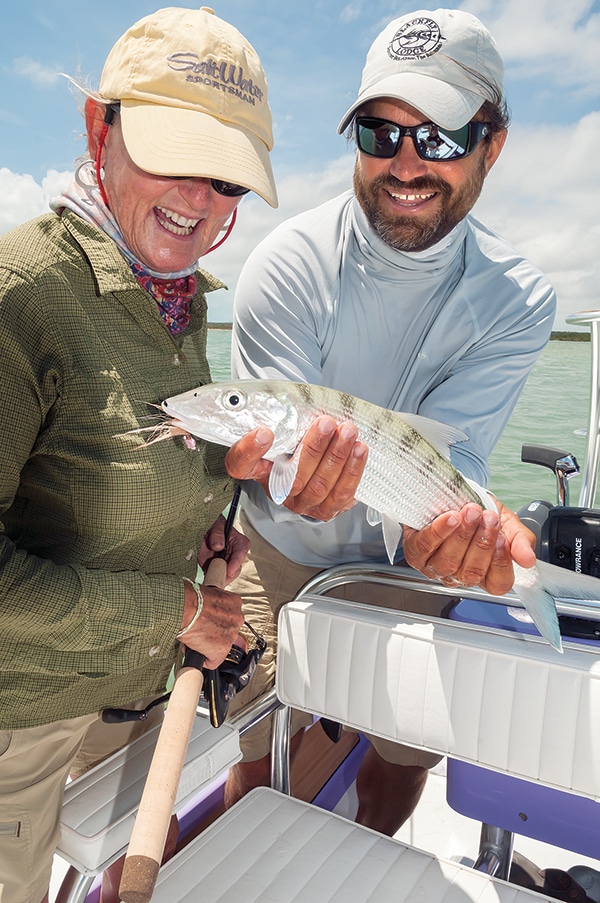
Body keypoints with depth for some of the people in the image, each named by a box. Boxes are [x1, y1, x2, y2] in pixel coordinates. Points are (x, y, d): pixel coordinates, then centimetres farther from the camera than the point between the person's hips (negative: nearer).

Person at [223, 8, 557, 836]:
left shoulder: (517, 301, -13)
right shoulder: (288, 264, -21)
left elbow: (448, 447, -22)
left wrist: (461, 521, -46)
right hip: (284, 557, -2)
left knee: (401, 774, 19)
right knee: (263, 774, 9)